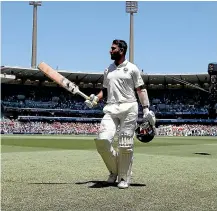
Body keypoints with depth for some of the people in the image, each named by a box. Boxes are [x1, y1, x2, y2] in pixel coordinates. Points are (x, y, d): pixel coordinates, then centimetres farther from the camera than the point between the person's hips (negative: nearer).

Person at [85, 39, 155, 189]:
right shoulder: (108, 70, 18)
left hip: (128, 108, -4)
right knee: (102, 140, -13)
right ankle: (114, 170, 10)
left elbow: (141, 89, 1)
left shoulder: (132, 68, 3)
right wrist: (95, 99, 4)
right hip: (111, 109, 4)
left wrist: (146, 109, -9)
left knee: (125, 145, -3)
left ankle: (124, 178, 12)